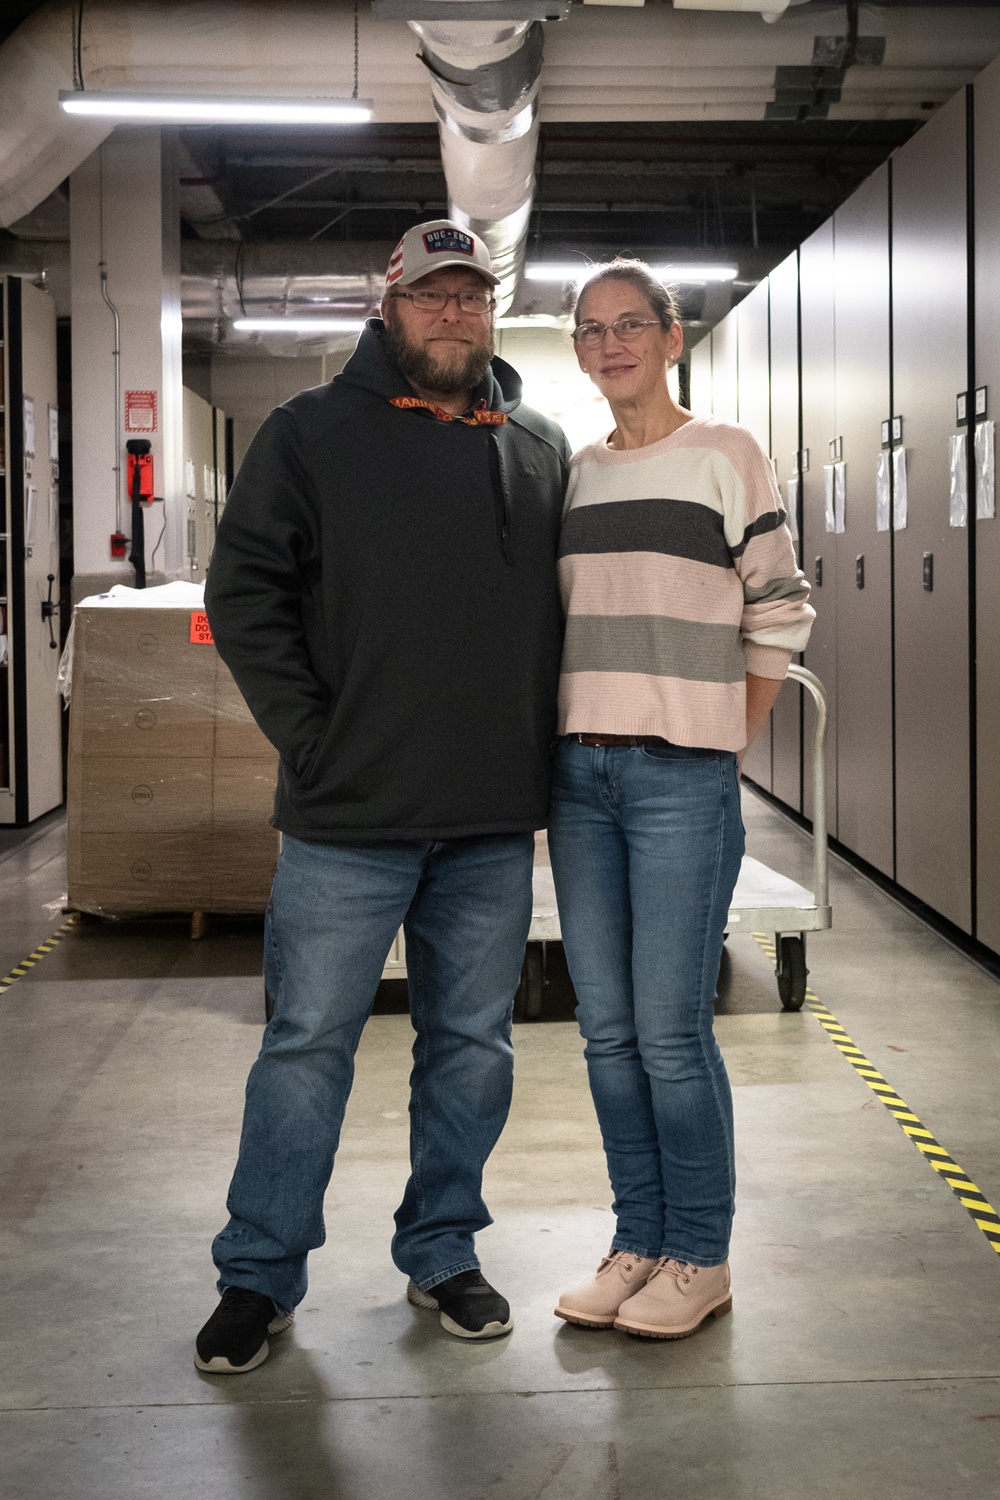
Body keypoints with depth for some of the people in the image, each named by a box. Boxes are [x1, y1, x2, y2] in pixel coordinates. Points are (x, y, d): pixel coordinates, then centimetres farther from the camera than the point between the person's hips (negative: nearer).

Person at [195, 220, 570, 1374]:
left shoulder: (543, 451, 12)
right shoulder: (313, 433, 1)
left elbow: (574, 609, 16)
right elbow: (244, 594, -2)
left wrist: (539, 750, 5)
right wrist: (309, 737, -9)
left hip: (495, 823, 4)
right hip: (349, 815, -3)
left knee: (472, 1044, 12)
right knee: (306, 1043, 3)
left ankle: (442, 1252, 28)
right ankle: (259, 1275, 16)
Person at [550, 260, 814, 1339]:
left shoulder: (726, 457, 0)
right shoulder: (572, 474, 14)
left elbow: (777, 616, 0)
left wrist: (727, 740, 0)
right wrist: (558, 746, 12)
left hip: (682, 776, -5)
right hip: (578, 773, 5)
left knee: (669, 1030, -4)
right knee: (607, 1027, 9)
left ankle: (700, 1258, 10)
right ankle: (638, 1243, 21)